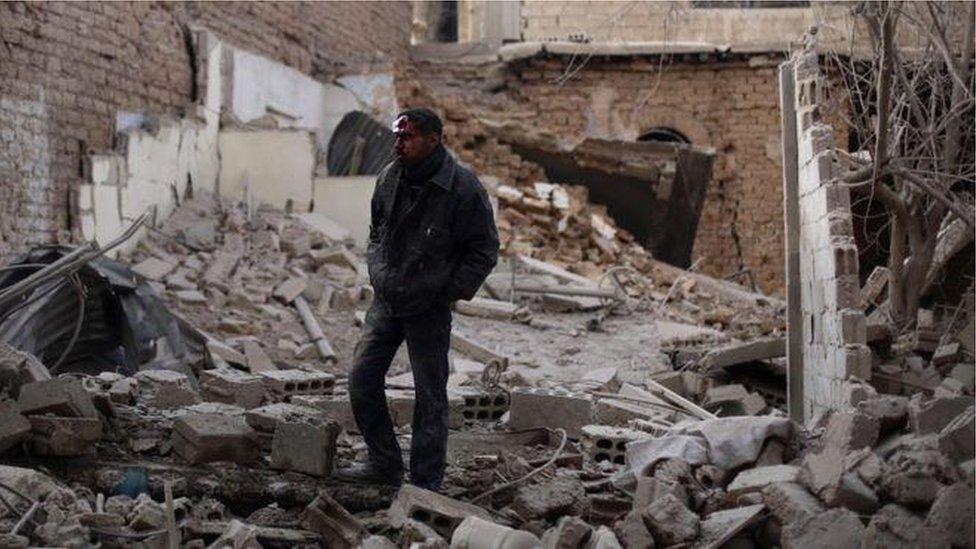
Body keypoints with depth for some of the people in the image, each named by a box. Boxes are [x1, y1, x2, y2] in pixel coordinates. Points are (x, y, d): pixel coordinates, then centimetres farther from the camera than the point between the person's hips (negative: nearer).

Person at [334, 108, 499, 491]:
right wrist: (377, 273, 9)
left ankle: (426, 483, 13)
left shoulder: (464, 188, -16)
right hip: (385, 301, 6)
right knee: (361, 380, 7)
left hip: (429, 309, -6)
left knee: (430, 397, 2)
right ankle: (384, 463, 24)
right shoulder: (390, 178, 3)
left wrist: (450, 291, -12)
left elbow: (484, 251, -9)